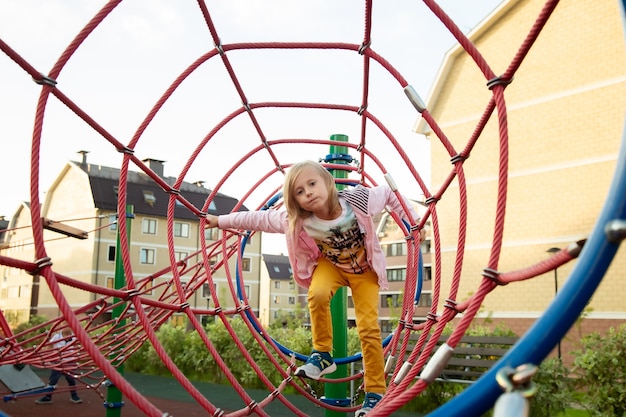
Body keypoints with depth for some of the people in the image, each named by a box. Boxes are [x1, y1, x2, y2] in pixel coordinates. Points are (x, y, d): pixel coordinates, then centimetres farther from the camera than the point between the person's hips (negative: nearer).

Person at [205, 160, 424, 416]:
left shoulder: (358, 199, -32)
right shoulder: (295, 221, -27)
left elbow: (390, 193, -14)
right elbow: (257, 219, -16)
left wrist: (413, 220, -9)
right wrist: (221, 221, -10)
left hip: (365, 268, -1)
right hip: (330, 264, 1)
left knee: (368, 327, -9)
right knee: (317, 295, -32)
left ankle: (375, 393, 7)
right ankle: (322, 354, -9)